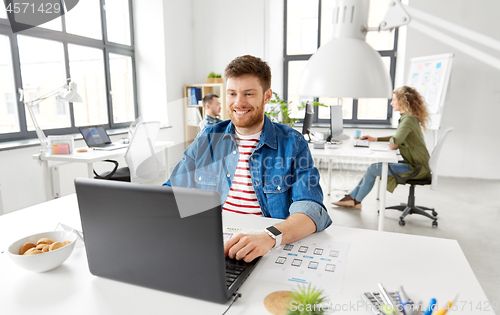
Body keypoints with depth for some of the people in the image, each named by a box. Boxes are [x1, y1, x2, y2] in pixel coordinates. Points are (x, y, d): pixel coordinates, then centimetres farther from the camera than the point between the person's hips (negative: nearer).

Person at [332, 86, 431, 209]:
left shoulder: (408, 119, -20)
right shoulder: (407, 117, 13)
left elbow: (393, 145, -31)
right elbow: (400, 138, 26)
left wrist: (391, 142, -7)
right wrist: (376, 139, 20)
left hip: (417, 168, -10)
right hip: (415, 164, 10)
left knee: (374, 168, -12)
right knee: (374, 166, 7)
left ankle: (356, 200, 8)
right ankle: (352, 197, 11)